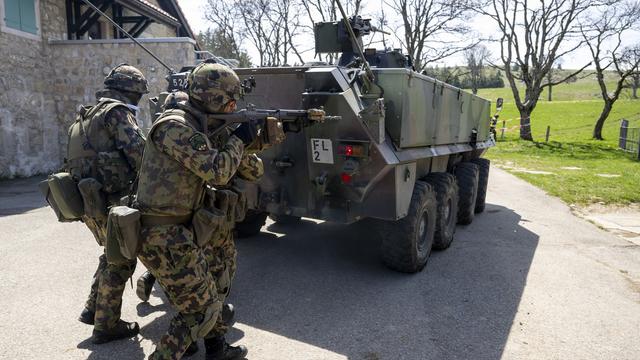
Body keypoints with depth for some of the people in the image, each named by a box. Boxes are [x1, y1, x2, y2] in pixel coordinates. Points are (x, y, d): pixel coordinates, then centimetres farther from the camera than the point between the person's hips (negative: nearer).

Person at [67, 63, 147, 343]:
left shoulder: (90, 115, 21)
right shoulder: (117, 112, -9)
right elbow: (138, 150, -20)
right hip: (109, 202, -9)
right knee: (121, 261, 3)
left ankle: (93, 310, 31)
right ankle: (106, 325, 13)